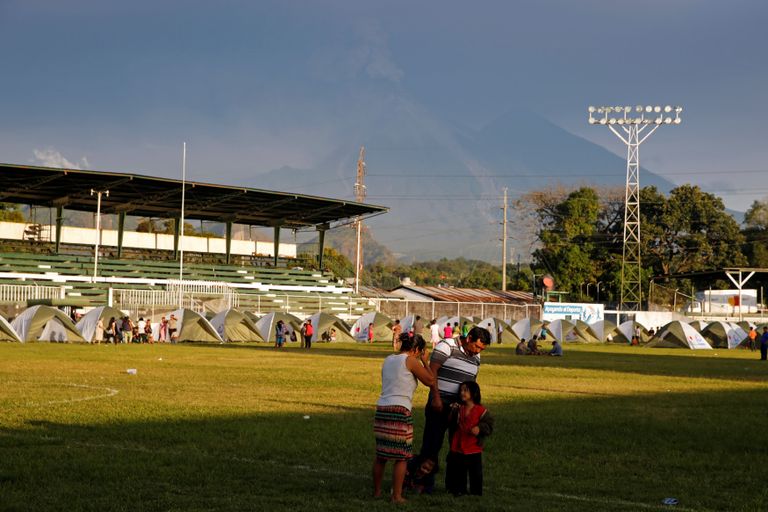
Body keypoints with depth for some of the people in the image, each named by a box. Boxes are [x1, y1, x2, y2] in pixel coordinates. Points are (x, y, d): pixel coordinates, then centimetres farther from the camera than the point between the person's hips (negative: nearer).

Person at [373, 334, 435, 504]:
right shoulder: (410, 361, -4)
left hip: (382, 409, 7)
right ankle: (397, 496, 2)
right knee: (401, 457, 1)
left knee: (380, 455, 15)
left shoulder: (388, 359, 16)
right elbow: (430, 380, 1)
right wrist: (425, 362, 13)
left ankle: (377, 491, 23)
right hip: (400, 411, -7)